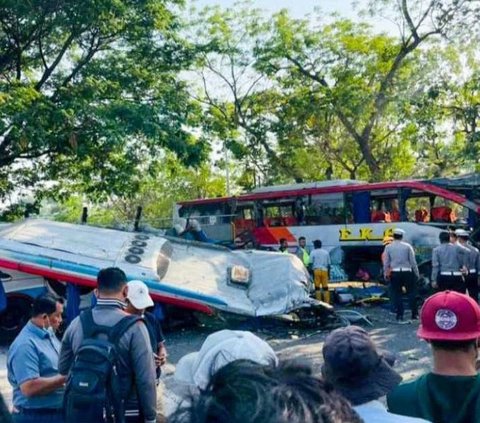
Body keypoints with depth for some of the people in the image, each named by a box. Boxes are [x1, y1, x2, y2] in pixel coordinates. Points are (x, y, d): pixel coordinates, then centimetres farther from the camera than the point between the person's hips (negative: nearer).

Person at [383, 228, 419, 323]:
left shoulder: (388, 247, 0)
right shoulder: (407, 246, -2)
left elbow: (386, 263, 0)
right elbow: (413, 261, -1)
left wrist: (386, 274, 9)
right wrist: (416, 273, 7)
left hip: (395, 273, 1)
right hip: (407, 272, -1)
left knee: (397, 294, 5)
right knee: (411, 293, 9)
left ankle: (399, 317, 6)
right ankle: (414, 314, 9)